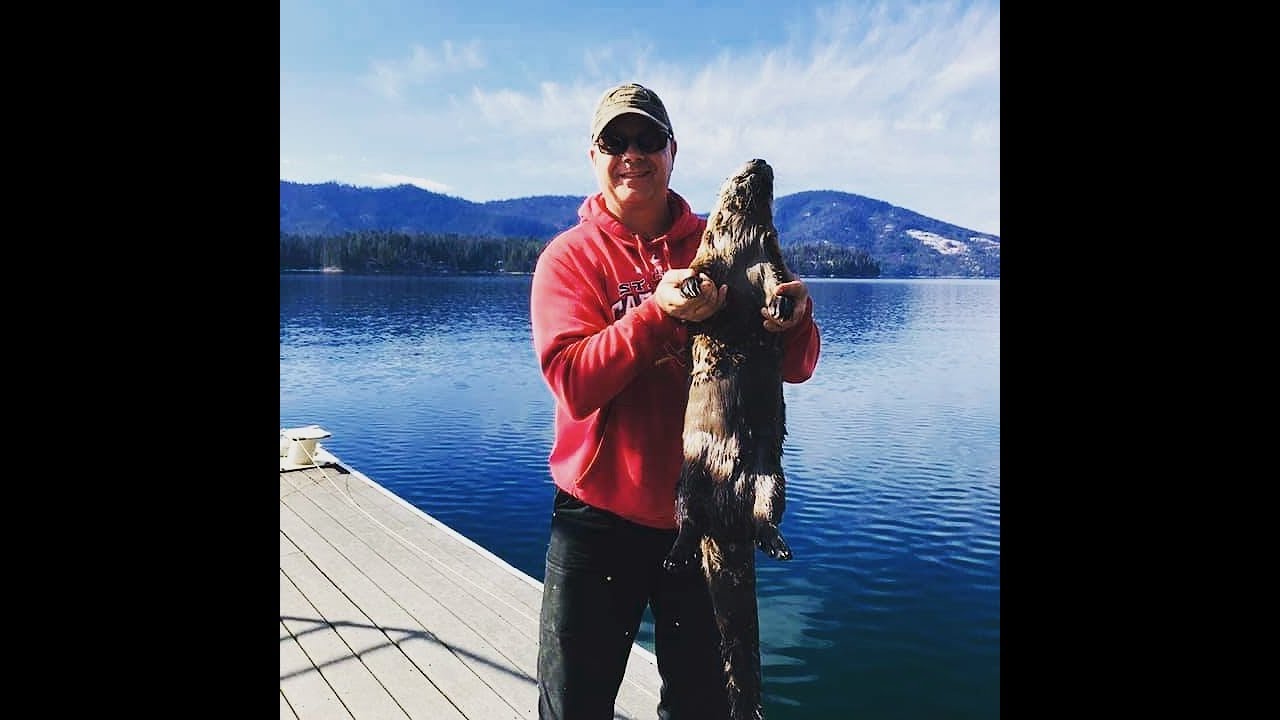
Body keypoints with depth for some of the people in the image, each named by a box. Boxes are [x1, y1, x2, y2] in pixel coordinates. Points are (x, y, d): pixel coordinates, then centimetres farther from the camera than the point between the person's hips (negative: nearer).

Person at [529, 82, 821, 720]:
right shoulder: (570, 255, -4)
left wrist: (795, 320, -23)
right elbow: (573, 383, -17)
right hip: (601, 516, -2)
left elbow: (794, 368, -1)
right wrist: (658, 310, -29)